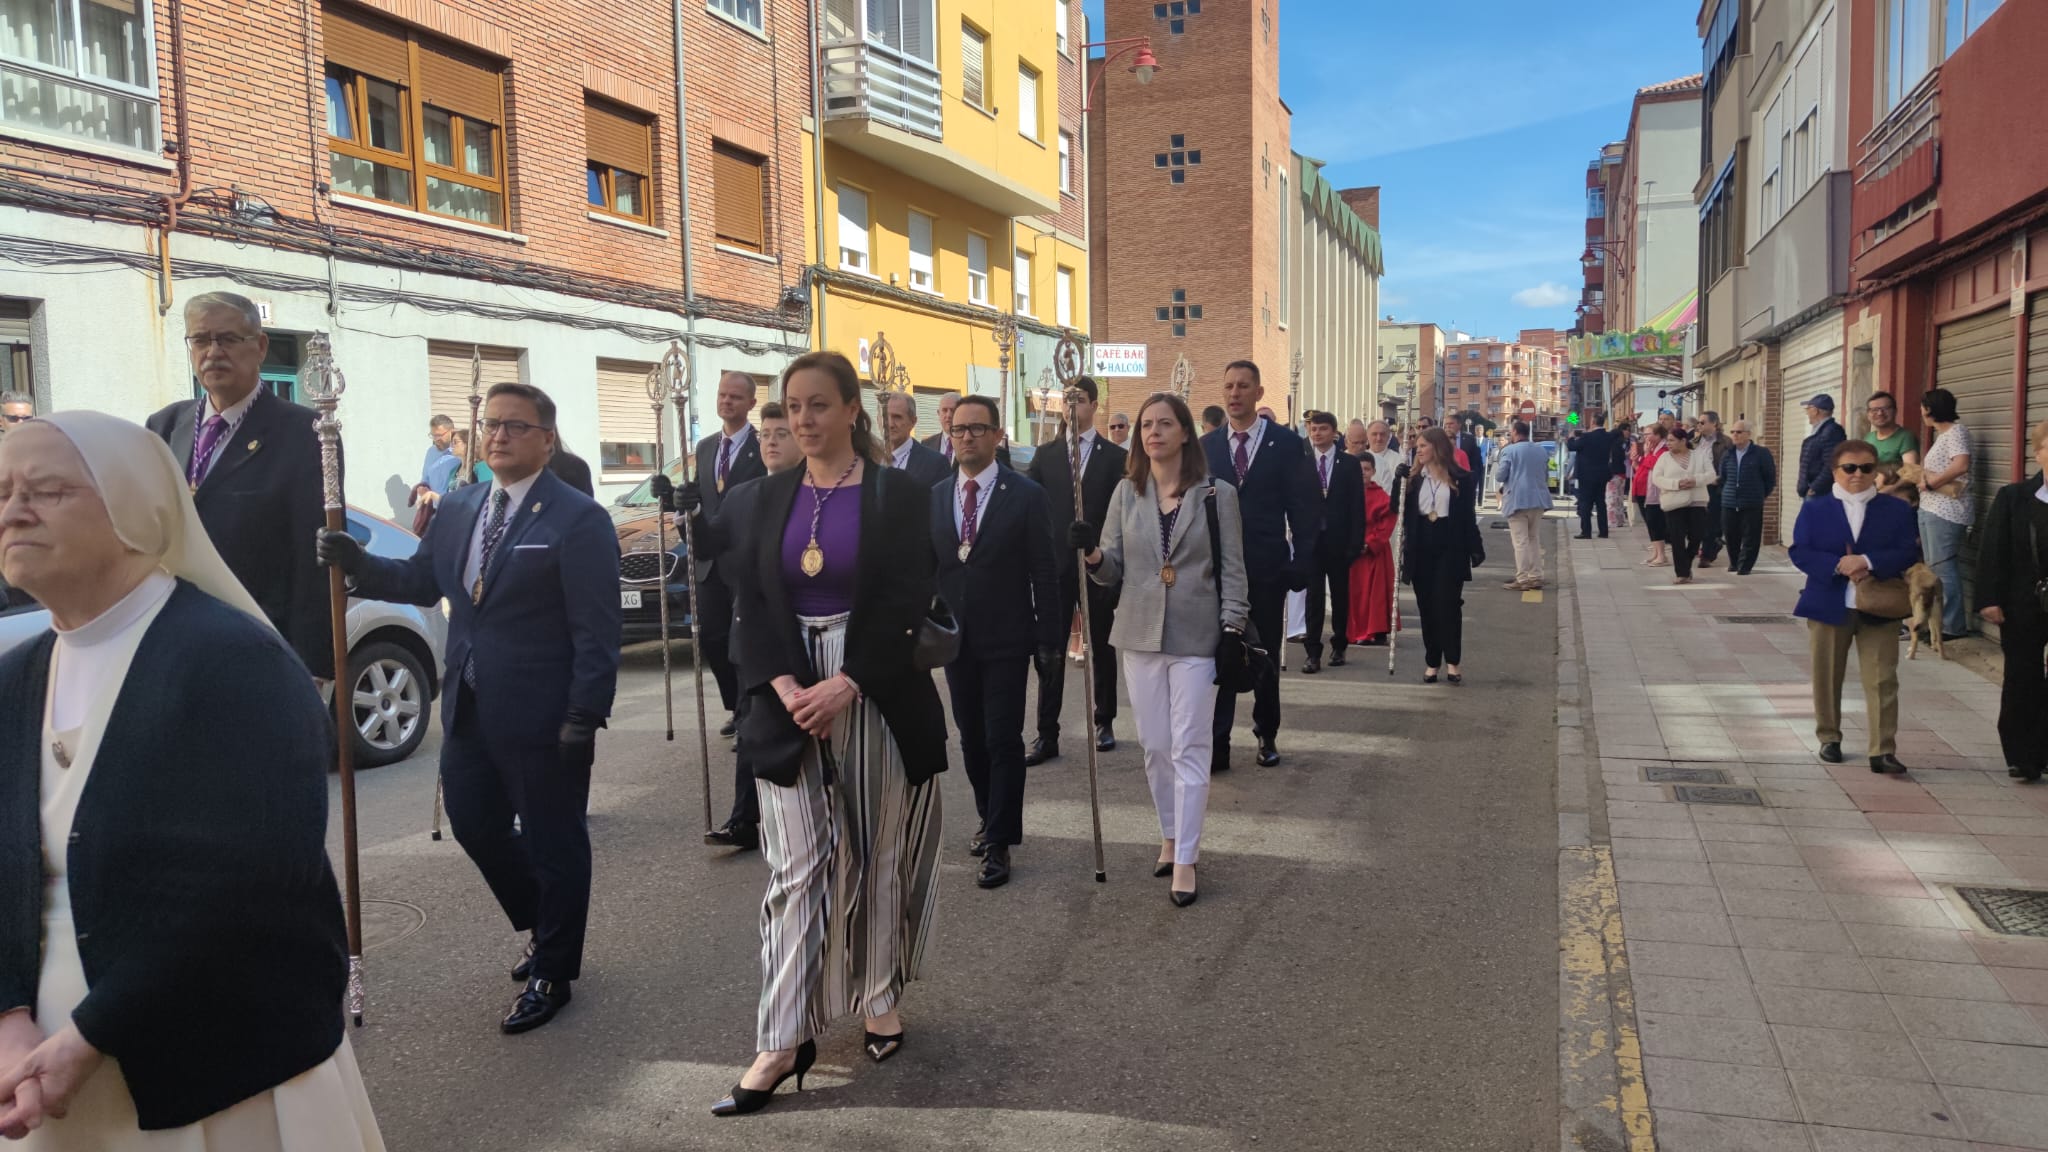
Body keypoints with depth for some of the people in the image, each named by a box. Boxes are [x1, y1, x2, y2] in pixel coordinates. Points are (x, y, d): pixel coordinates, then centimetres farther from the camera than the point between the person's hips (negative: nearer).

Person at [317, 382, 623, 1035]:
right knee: (474, 827, 18)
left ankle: (553, 972, 25)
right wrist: (360, 565, -4)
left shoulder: (577, 519, -12)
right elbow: (420, 582, 14)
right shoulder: (458, 509, 10)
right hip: (469, 711, 7)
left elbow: (597, 629, -16)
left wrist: (586, 714, -20)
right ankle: (544, 929, 40)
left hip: (543, 719, -7)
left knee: (552, 844, 7)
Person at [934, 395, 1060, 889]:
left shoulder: (1026, 495, -6)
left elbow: (1044, 572, -6)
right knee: (971, 737, 14)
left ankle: (999, 843, 6)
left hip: (1005, 638, -4)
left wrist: (1049, 640, -8)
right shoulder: (935, 496, 6)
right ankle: (989, 817, 32)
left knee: (1003, 740, -2)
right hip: (954, 637, 4)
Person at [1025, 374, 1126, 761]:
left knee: (1102, 646, 12)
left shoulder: (1115, 457, 1)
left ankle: (1105, 722, 26)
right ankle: (1047, 735, 4)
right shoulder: (1045, 455, 6)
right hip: (1055, 566, 1)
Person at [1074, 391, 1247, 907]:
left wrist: (1234, 629, -10)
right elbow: (1113, 570, 6)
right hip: (1140, 634, 3)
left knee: (1189, 748, -2)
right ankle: (1172, 837, 28)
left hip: (1197, 637, -3)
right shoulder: (1126, 493, 6)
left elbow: (1232, 570, -1)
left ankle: (1184, 859, 5)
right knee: (1154, 746, 11)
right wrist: (1092, 554, -16)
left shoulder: (1217, 495, -2)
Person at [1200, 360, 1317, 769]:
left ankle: (1267, 735, 27)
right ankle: (1217, 745, 4)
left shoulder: (1285, 442, -2)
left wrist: (1301, 562, -8)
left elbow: (1302, 506, -2)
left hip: (1267, 569, -1)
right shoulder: (1206, 445, 5)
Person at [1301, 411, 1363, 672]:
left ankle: (1339, 646, 22)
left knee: (1340, 594, 9)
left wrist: (1356, 542, -7)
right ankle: (1313, 652, -2)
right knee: (1313, 594, -3)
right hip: (1310, 538, 0)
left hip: (1339, 540, 0)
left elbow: (1357, 506, -1)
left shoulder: (1350, 464, 2)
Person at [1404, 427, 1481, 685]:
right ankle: (1432, 662, 12)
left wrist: (1475, 548, -3)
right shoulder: (1414, 479, 8)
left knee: (1448, 604, -7)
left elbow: (1469, 516, 0)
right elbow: (1401, 511, 2)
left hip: (1450, 549, -3)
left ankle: (1452, 662, 1)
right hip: (1421, 549, 3)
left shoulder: (1462, 479, -1)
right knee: (1427, 606, 6)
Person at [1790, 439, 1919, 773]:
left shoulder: (1897, 509, 4)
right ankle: (1829, 738, 27)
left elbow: (1909, 552, -6)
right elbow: (1800, 553, -6)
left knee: (1882, 681, -5)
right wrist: (1839, 566, -21)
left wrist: (1867, 562, -22)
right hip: (1828, 607, 0)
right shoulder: (1814, 509, 3)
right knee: (1827, 679, 10)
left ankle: (1883, 751, -4)